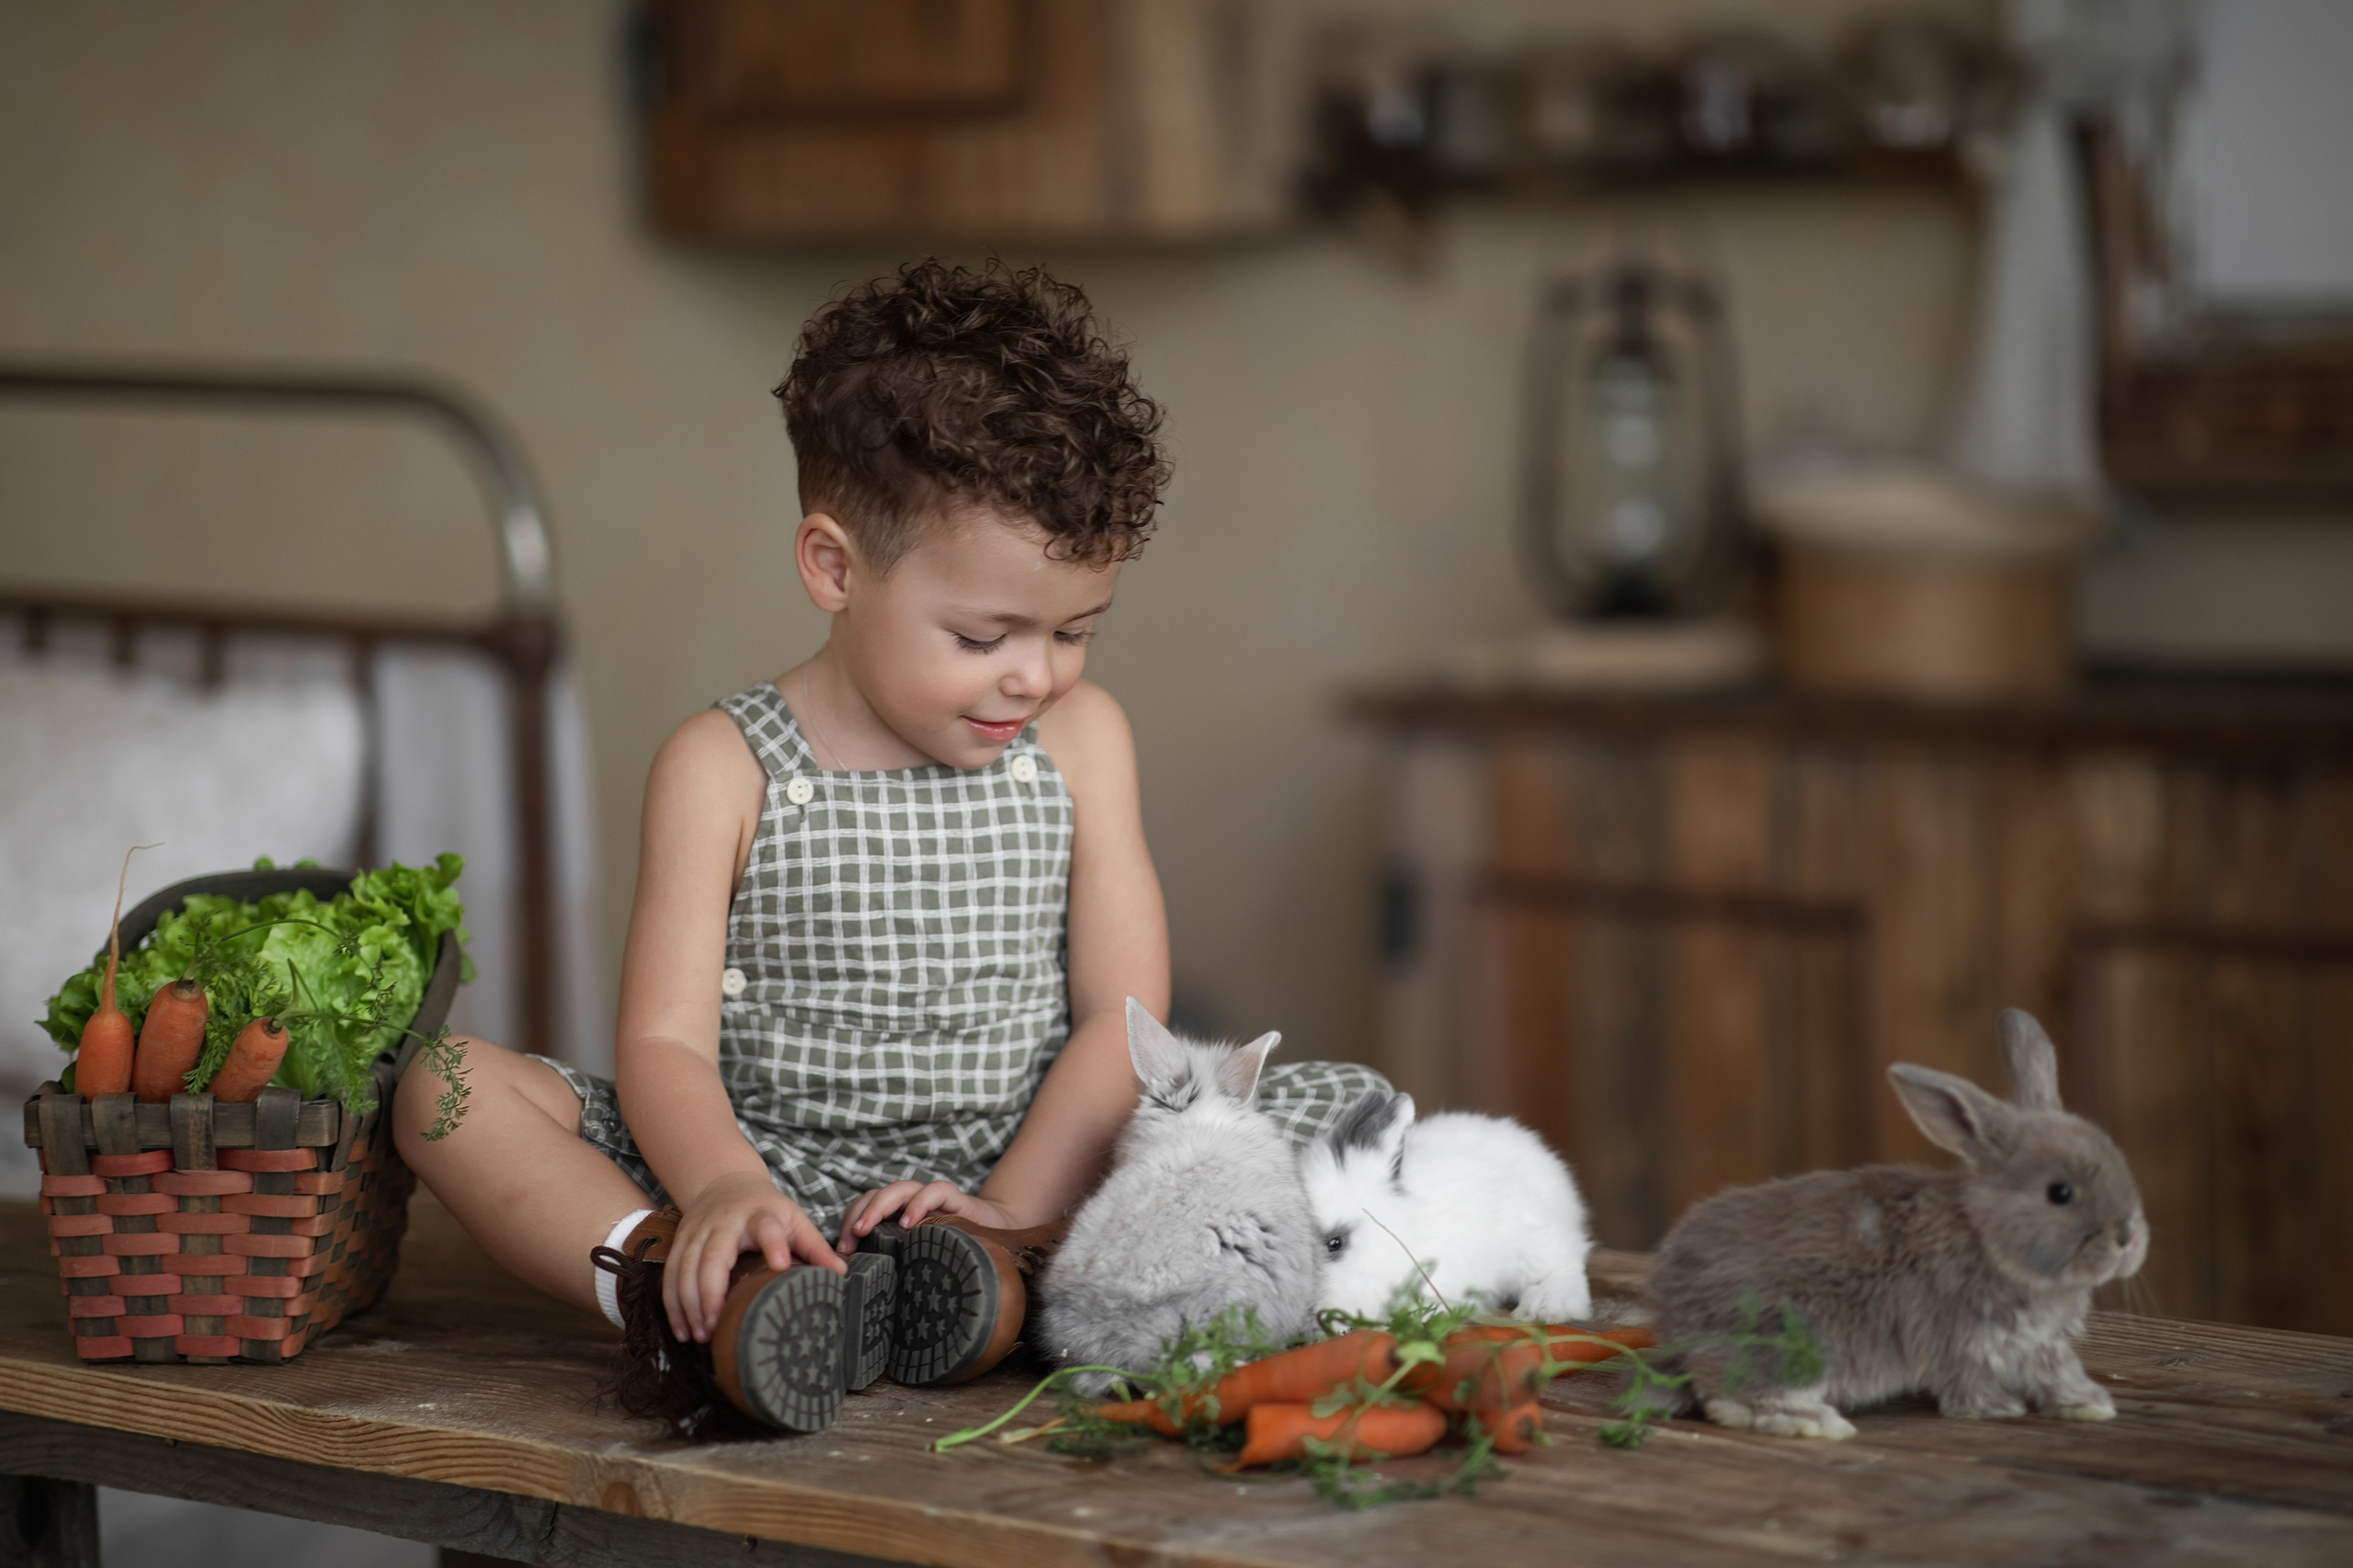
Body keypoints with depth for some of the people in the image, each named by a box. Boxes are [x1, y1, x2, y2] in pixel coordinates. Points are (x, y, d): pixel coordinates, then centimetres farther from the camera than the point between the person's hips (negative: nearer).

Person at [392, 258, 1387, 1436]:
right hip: (779, 1174, -1)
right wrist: (723, 1192, -32)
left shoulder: (1078, 740, 7)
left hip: (1030, 1173, 2)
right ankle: (691, 1282, -42)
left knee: (1346, 1106, -20)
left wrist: (1009, 1210, -17)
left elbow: (1123, 1017, 0)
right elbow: (667, 1042, -9)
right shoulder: (725, 771, -1)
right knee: (451, 1086, -19)